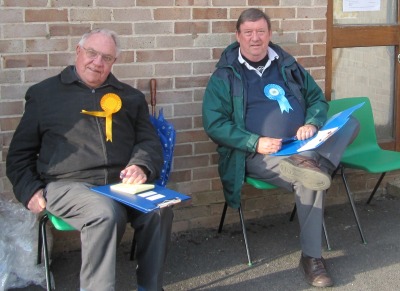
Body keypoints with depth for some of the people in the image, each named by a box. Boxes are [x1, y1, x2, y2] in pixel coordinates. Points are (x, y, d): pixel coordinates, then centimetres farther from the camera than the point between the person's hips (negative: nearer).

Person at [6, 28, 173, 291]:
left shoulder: (130, 97, 20)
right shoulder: (44, 94, 14)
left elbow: (150, 142, 17)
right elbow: (20, 153, 16)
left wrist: (141, 166, -7)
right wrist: (30, 190, -1)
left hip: (121, 184, 3)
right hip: (68, 185, -2)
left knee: (160, 210, -28)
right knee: (105, 212, -35)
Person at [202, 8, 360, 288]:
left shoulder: (288, 66, 14)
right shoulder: (225, 76, 1)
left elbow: (318, 99, 18)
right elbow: (214, 124, -7)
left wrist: (312, 124, -6)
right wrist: (256, 143, -19)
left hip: (304, 147, 5)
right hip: (258, 155, -5)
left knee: (351, 122, -14)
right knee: (311, 179, -31)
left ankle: (315, 164, -37)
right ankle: (311, 257, -17)